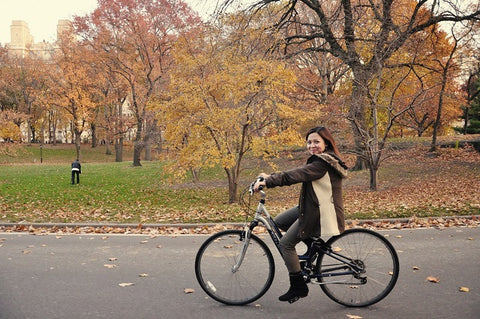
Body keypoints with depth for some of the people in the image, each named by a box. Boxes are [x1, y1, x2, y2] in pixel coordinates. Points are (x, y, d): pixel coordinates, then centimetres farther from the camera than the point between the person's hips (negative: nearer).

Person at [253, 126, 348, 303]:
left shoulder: (322, 164, -22)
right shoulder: (319, 160, 11)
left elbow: (295, 176, -30)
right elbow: (297, 172, 11)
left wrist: (267, 182, -29)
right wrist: (270, 177, 4)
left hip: (319, 213, -10)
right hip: (310, 207, 10)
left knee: (286, 244, -5)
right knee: (279, 222, 17)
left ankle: (299, 288, 7)